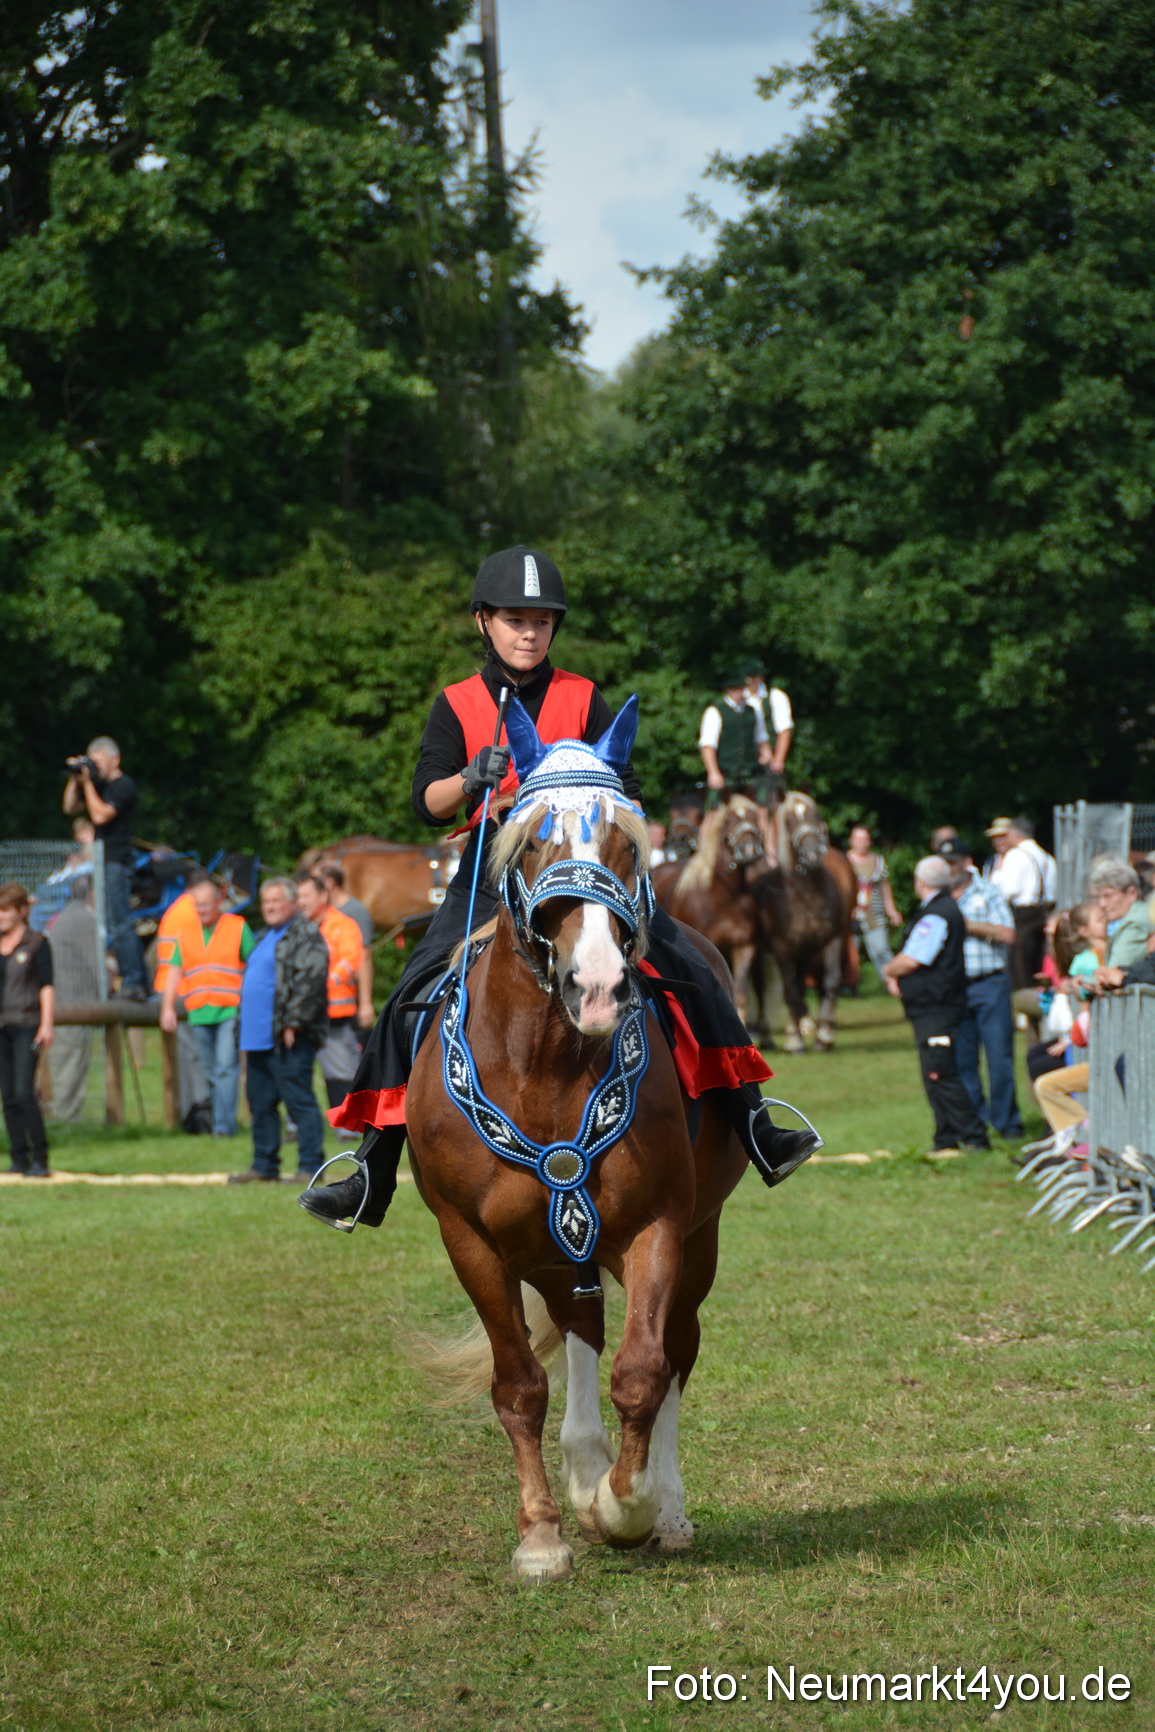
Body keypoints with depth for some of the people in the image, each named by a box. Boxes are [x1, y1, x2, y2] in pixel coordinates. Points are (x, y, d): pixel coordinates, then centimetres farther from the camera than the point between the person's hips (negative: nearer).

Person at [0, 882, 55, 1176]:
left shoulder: (37, 943, -1)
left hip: (27, 1024, -5)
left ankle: (40, 1159, -10)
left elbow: (46, 986, -4)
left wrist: (46, 1025, -12)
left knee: (24, 1092, -15)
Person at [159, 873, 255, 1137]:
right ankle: (220, 1122, 13)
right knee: (210, 1072, 6)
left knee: (226, 1065, -14)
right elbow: (175, 970, 14)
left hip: (230, 1010, -4)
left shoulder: (238, 928, 3)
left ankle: (224, 1123, -17)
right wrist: (167, 1007, 5)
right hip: (199, 1014, 4)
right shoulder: (186, 933, 14)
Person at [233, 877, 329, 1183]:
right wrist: (245, 1026, 22)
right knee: (261, 1103, 13)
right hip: (258, 1037, 10)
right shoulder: (266, 937, 22)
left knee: (300, 1101, -9)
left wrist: (292, 1024, -21)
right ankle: (265, 1166, 20)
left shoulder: (306, 936, -8)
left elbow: (310, 982, -18)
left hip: (288, 1040, -10)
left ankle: (310, 1167, -7)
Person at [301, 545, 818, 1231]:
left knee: (691, 971, -15)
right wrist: (473, 779, -25)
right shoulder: (457, 706, 5)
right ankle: (373, 1180, -5)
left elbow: (628, 792, 5)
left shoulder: (584, 699, 6)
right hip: (492, 871, 0)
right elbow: (429, 803, -4)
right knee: (411, 1000, -12)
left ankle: (757, 1133, -8)